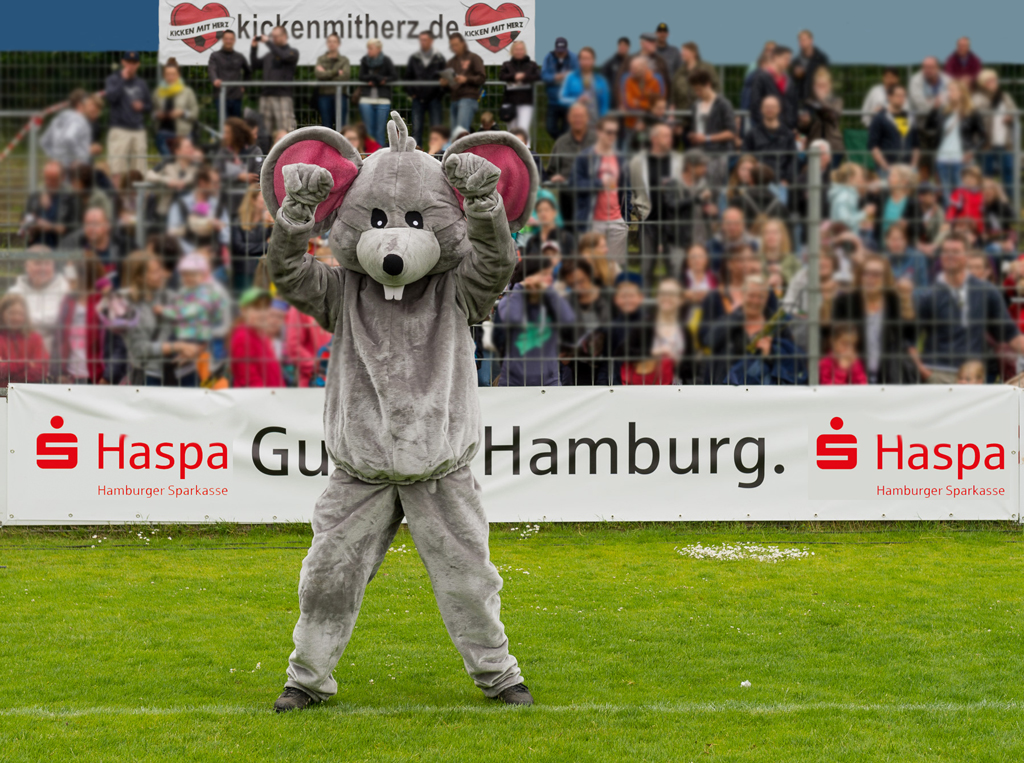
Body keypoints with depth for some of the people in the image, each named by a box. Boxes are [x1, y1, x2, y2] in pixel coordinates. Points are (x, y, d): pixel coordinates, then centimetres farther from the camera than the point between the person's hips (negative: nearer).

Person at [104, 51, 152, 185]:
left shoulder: (141, 83, 17)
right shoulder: (113, 80, 3)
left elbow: (150, 106, 22)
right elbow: (111, 97, -16)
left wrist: (142, 106, -1)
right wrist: (123, 79, -12)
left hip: (139, 130, 5)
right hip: (120, 129, -5)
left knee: (138, 170, 3)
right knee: (117, 170, -12)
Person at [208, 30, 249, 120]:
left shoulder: (239, 57, 13)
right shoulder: (215, 56, 3)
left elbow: (248, 71, 29)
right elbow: (211, 70, -14)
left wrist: (244, 85, 15)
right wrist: (215, 80, -35)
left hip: (236, 96, 4)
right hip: (221, 95, -4)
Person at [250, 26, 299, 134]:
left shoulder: (292, 52, 4)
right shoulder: (269, 55, 20)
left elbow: (283, 56, -16)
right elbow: (254, 66, 20)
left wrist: (268, 42, -10)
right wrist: (254, 48, 10)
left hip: (283, 96, -6)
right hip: (266, 96, 6)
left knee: (285, 132, -11)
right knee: (265, 130, 4)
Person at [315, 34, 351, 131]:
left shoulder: (344, 60, 8)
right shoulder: (321, 59, 12)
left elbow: (345, 76, -8)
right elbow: (317, 73, -5)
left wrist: (326, 74, -6)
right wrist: (336, 72, -8)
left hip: (340, 95, -2)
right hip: (324, 95, 2)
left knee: (340, 126, -5)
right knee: (326, 125, 2)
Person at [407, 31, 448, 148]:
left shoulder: (439, 58, 1)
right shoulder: (414, 58, 6)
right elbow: (407, 77, 11)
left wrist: (440, 94, -7)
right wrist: (410, 93, 1)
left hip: (434, 99, -2)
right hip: (418, 99, 2)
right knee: (416, 129, -1)